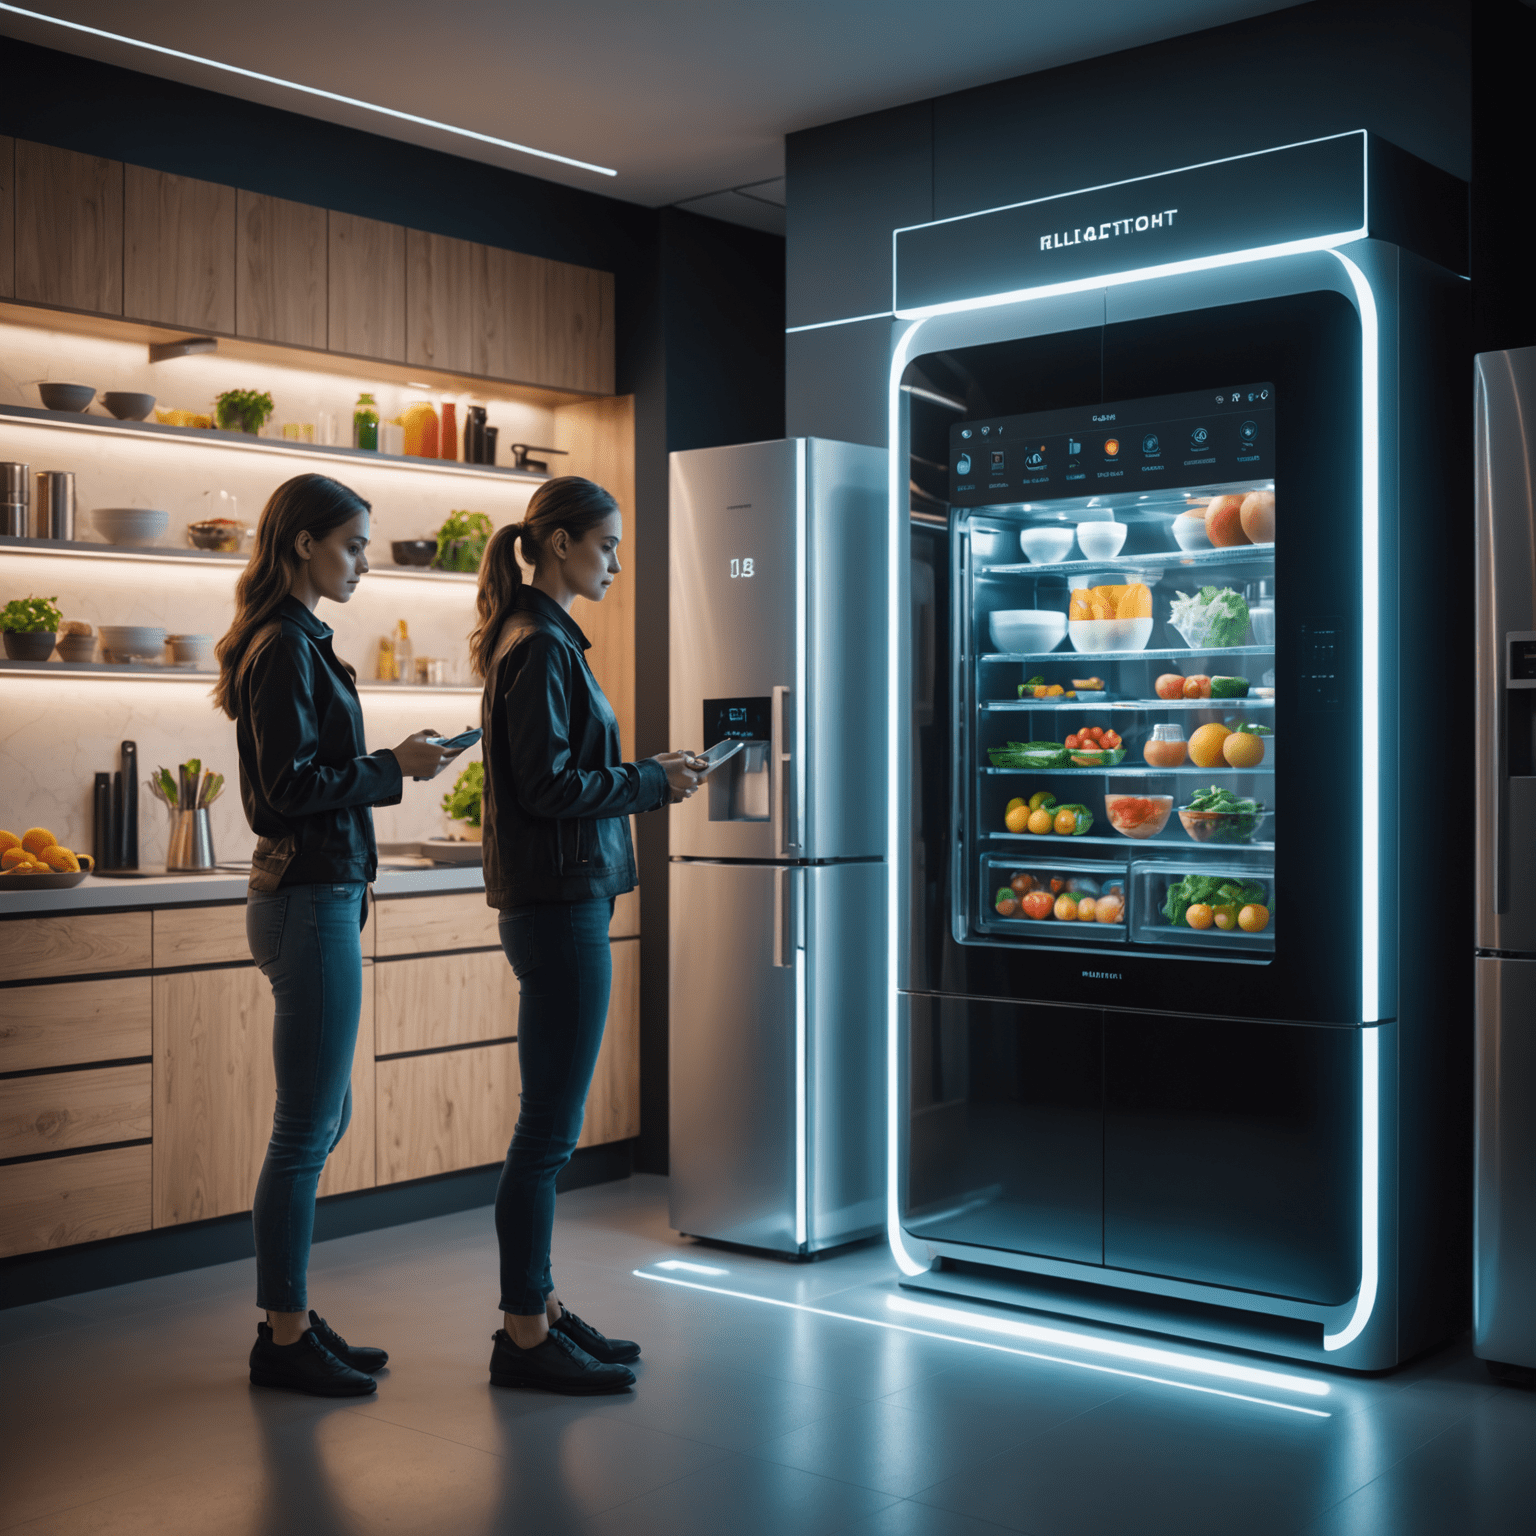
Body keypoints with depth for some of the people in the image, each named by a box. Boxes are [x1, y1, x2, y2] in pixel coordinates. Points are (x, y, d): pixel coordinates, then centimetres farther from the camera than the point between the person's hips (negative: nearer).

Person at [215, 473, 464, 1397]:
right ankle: (285, 1338, 8)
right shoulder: (286, 648, -14)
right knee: (308, 1129, -3)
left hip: (316, 896, 11)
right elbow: (291, 785, -19)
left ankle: (291, 1320, 25)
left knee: (323, 1120, 15)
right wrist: (394, 769, -12)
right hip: (311, 903, -11)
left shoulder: (296, 643, 17)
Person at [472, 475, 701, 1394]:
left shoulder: (543, 639, 17)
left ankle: (539, 1308, 25)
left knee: (549, 1123, 15)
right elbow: (550, 786, -19)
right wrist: (652, 783, -10)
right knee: (551, 1126, -4)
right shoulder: (541, 647, -14)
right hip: (559, 903, -11)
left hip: (559, 899, 11)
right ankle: (526, 1337, 5)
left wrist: (644, 777, 12)